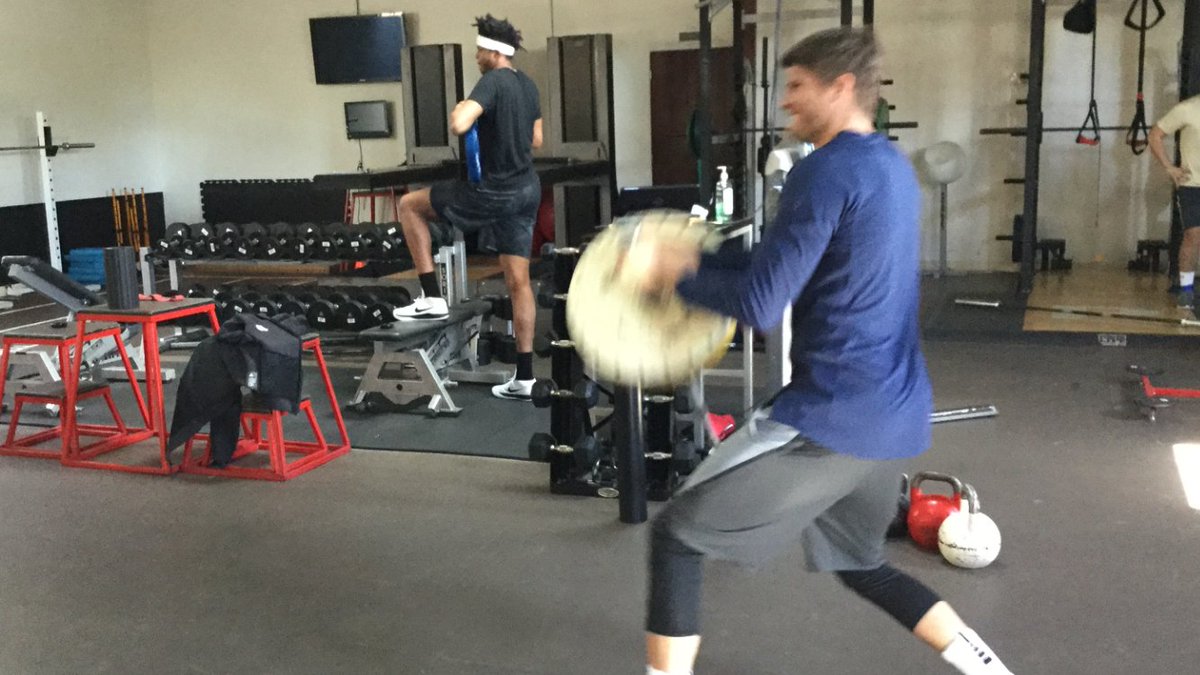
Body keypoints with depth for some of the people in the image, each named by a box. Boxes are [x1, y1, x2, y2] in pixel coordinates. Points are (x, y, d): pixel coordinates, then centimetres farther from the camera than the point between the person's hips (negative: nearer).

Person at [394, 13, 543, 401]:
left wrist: (459, 109, -8)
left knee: (409, 205, 8)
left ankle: (432, 298, 6)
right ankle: (525, 377, 10)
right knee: (518, 281, 8)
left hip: (495, 192, -8)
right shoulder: (528, 85, 12)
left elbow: (459, 126, -29)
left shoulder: (493, 82, -15)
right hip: (527, 189, 8)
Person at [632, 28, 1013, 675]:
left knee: (676, 535, 1)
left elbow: (760, 305, -20)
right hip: (894, 414, 9)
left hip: (832, 416, -9)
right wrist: (698, 260, 11)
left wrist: (678, 275, -4)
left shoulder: (826, 170, -15)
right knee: (859, 563, 29)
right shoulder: (891, 165, 14)